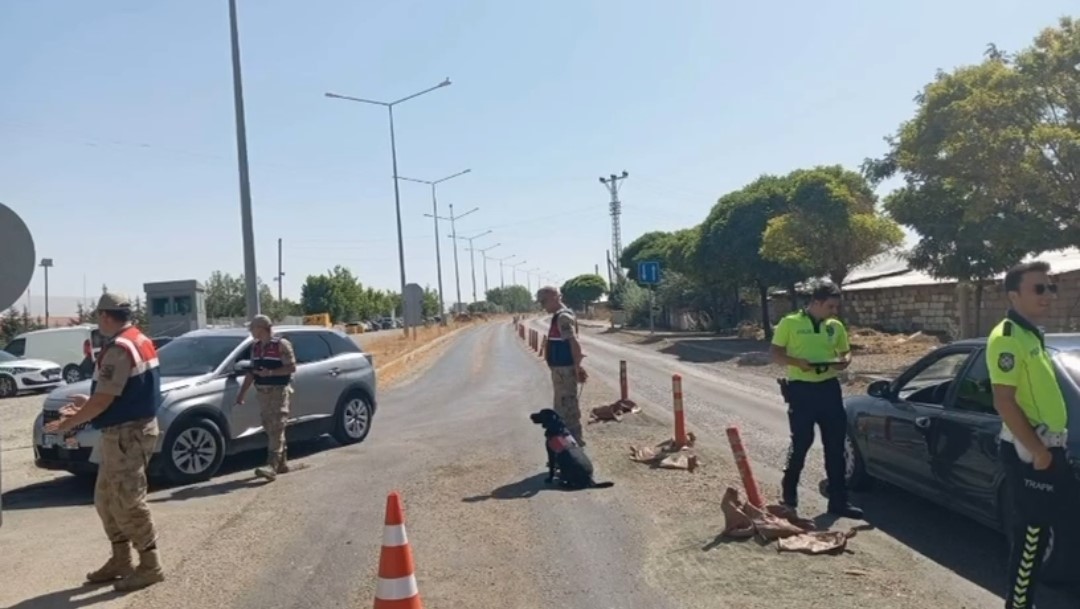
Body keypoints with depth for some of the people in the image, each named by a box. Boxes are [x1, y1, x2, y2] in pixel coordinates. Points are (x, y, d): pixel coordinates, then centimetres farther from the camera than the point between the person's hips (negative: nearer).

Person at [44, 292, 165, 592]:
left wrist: (68, 423, -8)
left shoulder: (119, 348, -20)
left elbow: (104, 400, -21)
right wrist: (87, 402, 20)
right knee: (106, 499, 17)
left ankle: (150, 566, 5)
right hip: (129, 429, 10)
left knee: (128, 501, -3)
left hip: (126, 433, -10)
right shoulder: (139, 340, 12)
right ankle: (120, 561, 24)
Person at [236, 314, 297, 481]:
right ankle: (281, 463, 21)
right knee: (270, 429, 11)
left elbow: (292, 367, -12)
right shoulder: (255, 347, 13)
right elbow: (252, 371, 17)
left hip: (279, 391, -7)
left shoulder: (281, 344, -8)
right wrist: (242, 393, 12)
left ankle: (272, 467, -18)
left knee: (276, 429, -11)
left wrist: (270, 372, -22)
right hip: (262, 392, 8)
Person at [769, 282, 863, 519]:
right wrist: (797, 362, -20)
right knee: (801, 442, 3)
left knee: (835, 445, 6)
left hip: (829, 388, 5)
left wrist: (844, 362, -5)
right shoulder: (790, 323, -4)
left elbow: (846, 352, 19)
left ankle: (838, 501, 15)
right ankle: (789, 492, 24)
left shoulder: (836, 326, 9)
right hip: (801, 390, -4)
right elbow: (774, 352, -3)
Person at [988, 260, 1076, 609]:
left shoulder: (1031, 334, 14)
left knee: (1040, 527, 16)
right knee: (1034, 530, -2)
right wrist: (1036, 450, -21)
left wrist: (1048, 446, 19)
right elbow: (1004, 401, -23)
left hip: (1046, 447, 10)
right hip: (1028, 452, -10)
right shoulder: (1007, 337, -17)